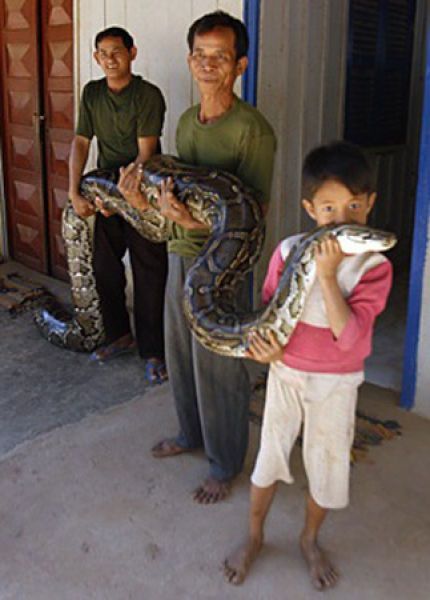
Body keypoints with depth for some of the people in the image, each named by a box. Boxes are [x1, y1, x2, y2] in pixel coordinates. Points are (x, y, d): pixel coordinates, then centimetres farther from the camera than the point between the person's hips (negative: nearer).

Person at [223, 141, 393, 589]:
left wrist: (327, 274, -33)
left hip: (336, 383, -1)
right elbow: (269, 309, 1)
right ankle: (253, 537, 36)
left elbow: (348, 335, -27)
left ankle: (310, 540, 41)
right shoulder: (289, 251, -11)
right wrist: (267, 345, -20)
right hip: (286, 372, 1)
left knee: (327, 465, 13)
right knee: (270, 456, 12)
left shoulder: (373, 266, -17)